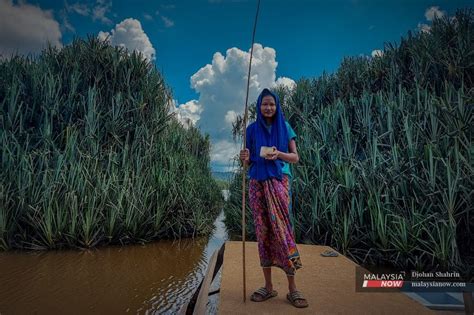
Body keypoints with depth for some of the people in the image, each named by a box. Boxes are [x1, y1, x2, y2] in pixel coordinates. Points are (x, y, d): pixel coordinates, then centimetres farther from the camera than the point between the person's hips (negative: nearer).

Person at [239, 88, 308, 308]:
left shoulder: (284, 127, 6)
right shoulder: (252, 129, 8)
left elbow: (295, 157, 4)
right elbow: (248, 162, 9)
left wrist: (278, 154, -16)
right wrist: (244, 157, -15)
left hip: (278, 181, -1)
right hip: (257, 183, 2)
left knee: (281, 228, -7)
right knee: (263, 231, 2)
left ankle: (292, 289, 3)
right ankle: (268, 286, 13)